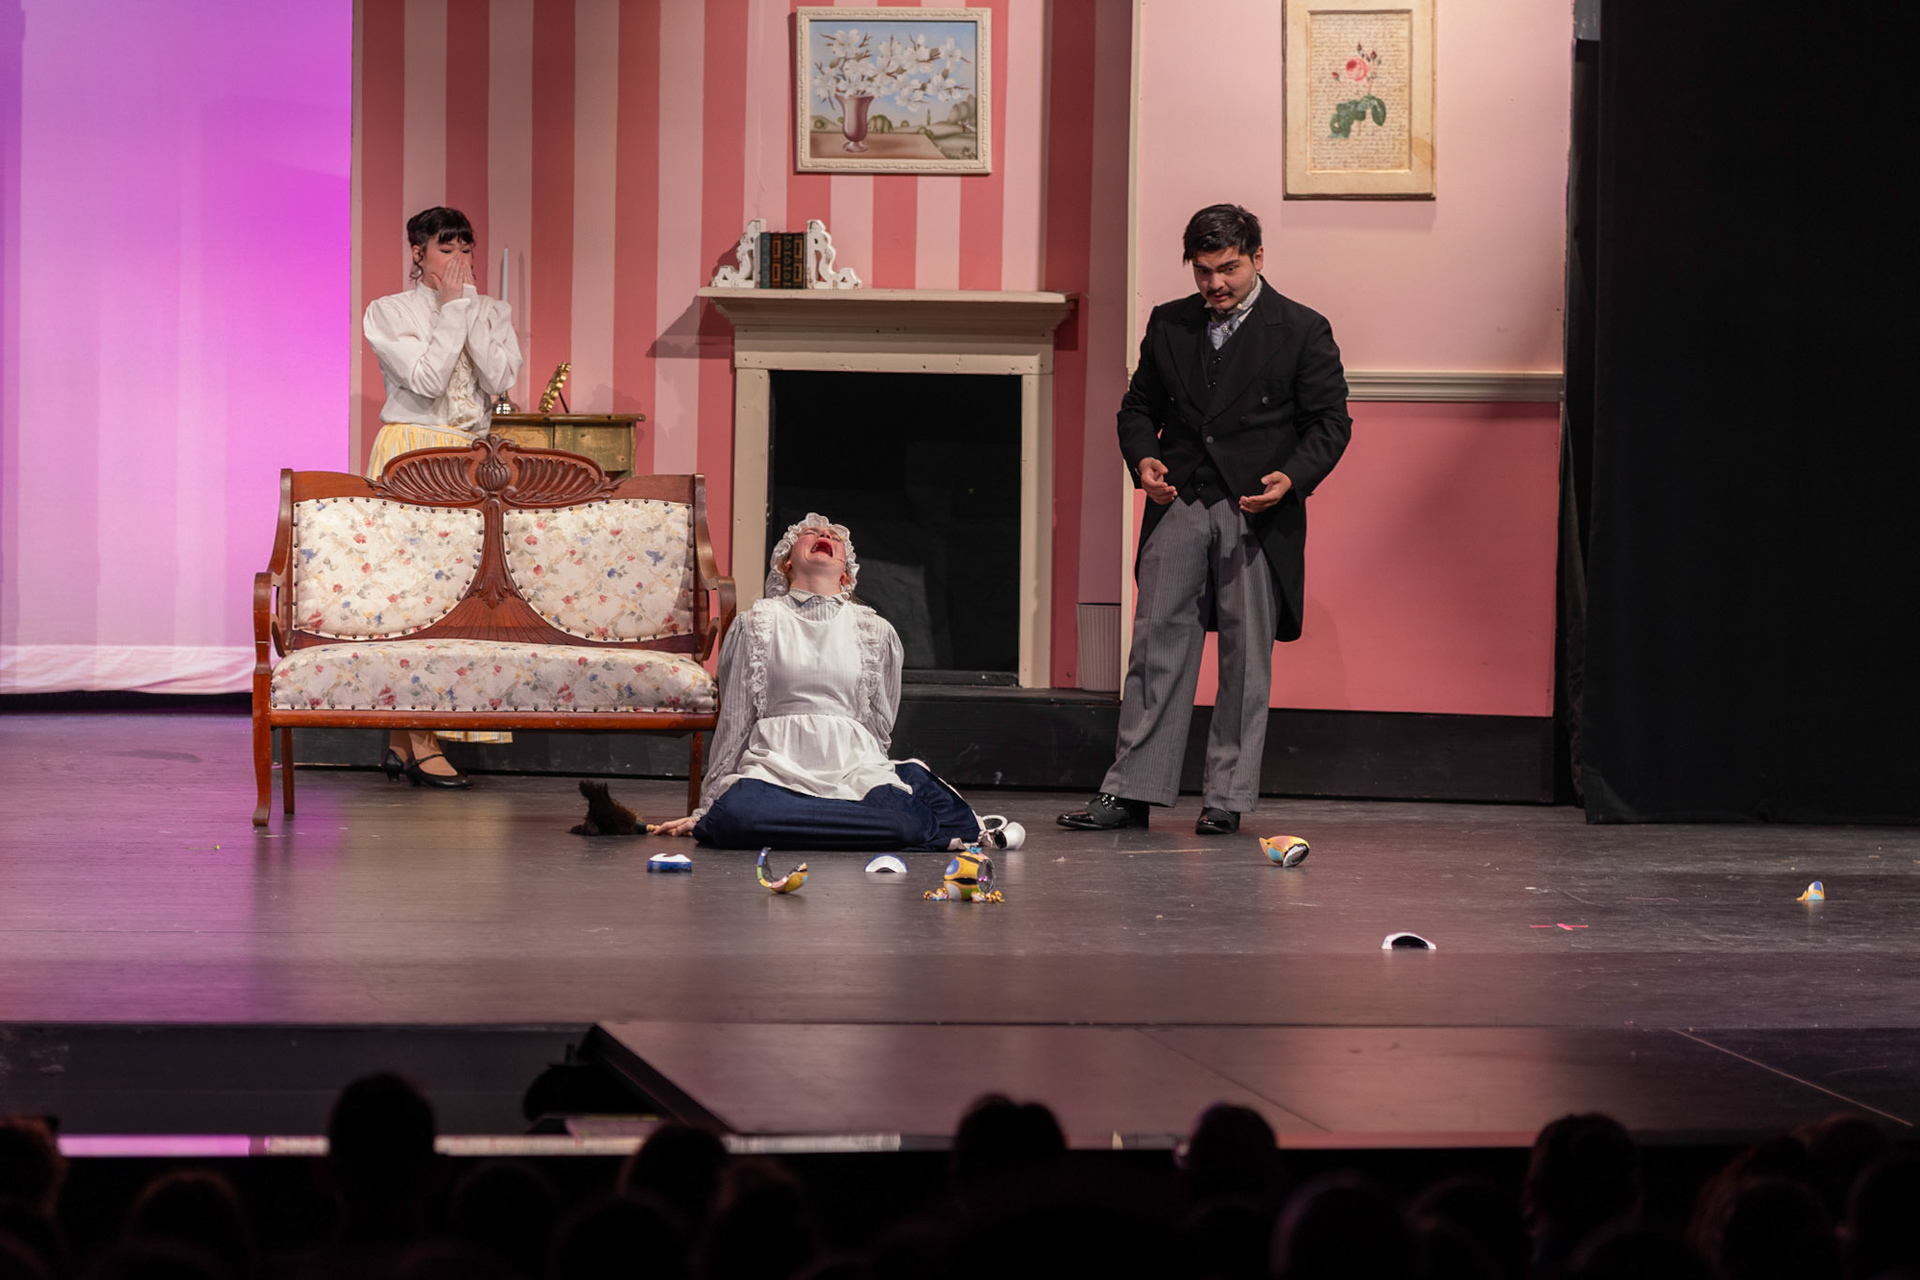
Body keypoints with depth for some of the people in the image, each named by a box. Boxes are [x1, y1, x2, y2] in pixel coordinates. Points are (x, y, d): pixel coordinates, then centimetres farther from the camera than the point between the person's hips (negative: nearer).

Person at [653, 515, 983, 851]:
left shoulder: (876, 631, 16)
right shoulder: (757, 624, 13)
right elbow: (733, 722, 16)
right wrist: (706, 807, 14)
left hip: (855, 769, -1)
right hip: (775, 766, 1)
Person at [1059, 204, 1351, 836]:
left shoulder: (1302, 331, 1)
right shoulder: (1168, 324, 11)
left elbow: (1330, 421, 1)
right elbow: (1140, 404, 19)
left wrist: (1291, 478, -16)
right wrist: (1142, 458, -2)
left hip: (1257, 512, -3)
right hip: (1180, 503, 3)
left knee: (1246, 655, -1)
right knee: (1156, 642, -2)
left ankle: (1227, 797, 5)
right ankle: (1131, 791, -1)